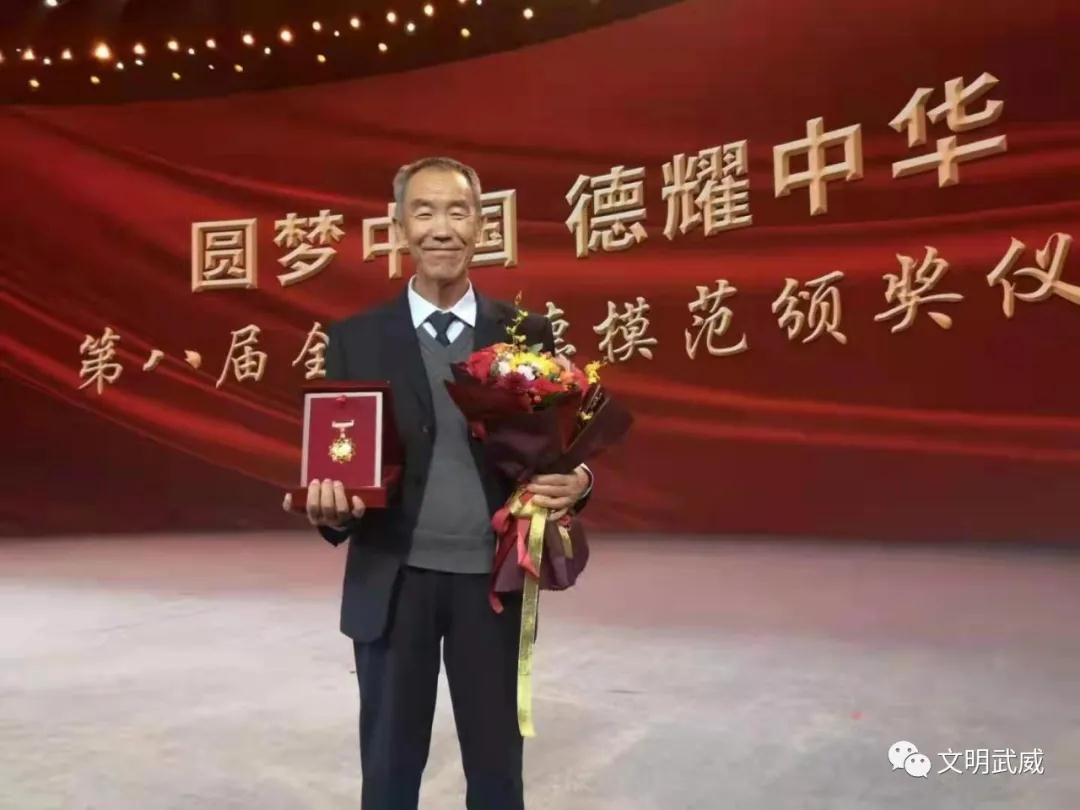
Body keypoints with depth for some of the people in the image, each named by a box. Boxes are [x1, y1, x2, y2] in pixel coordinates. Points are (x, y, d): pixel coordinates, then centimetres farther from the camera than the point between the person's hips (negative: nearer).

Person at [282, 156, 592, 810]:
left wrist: (577, 480, -19)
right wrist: (331, 506, -21)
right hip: (393, 581, 0)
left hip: (492, 579, 1)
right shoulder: (355, 338, 1)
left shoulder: (528, 332, 1)